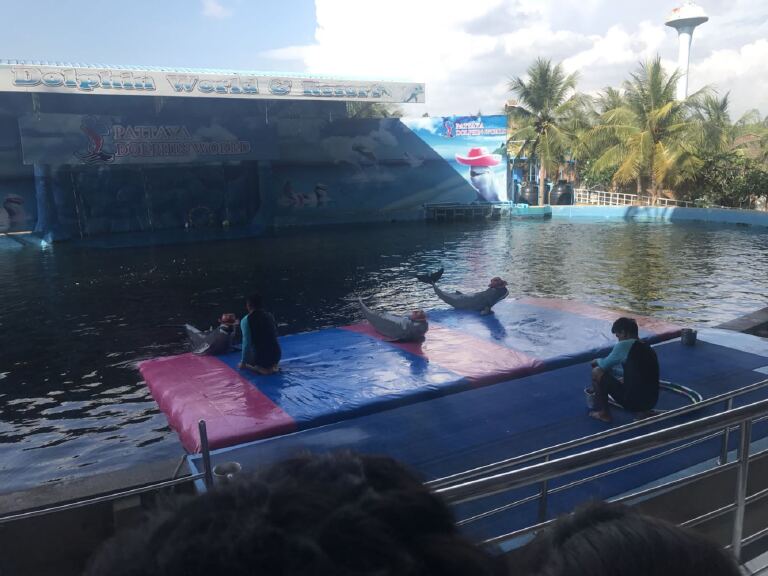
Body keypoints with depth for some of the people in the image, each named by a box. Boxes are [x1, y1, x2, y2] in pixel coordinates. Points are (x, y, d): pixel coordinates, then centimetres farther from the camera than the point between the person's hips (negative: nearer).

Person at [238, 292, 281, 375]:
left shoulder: (246, 320, -8)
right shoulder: (270, 316, 8)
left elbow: (246, 344, -10)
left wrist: (243, 363, 2)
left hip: (261, 357, -5)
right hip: (277, 355, 5)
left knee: (241, 364, 26)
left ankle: (260, 368, -1)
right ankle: (272, 366, 11)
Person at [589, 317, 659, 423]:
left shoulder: (624, 345, -9)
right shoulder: (648, 349, 14)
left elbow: (605, 365, 3)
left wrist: (596, 361, 25)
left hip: (632, 400, -8)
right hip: (650, 402, 8)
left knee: (597, 372, 4)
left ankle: (603, 413, 11)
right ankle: (641, 411, 16)